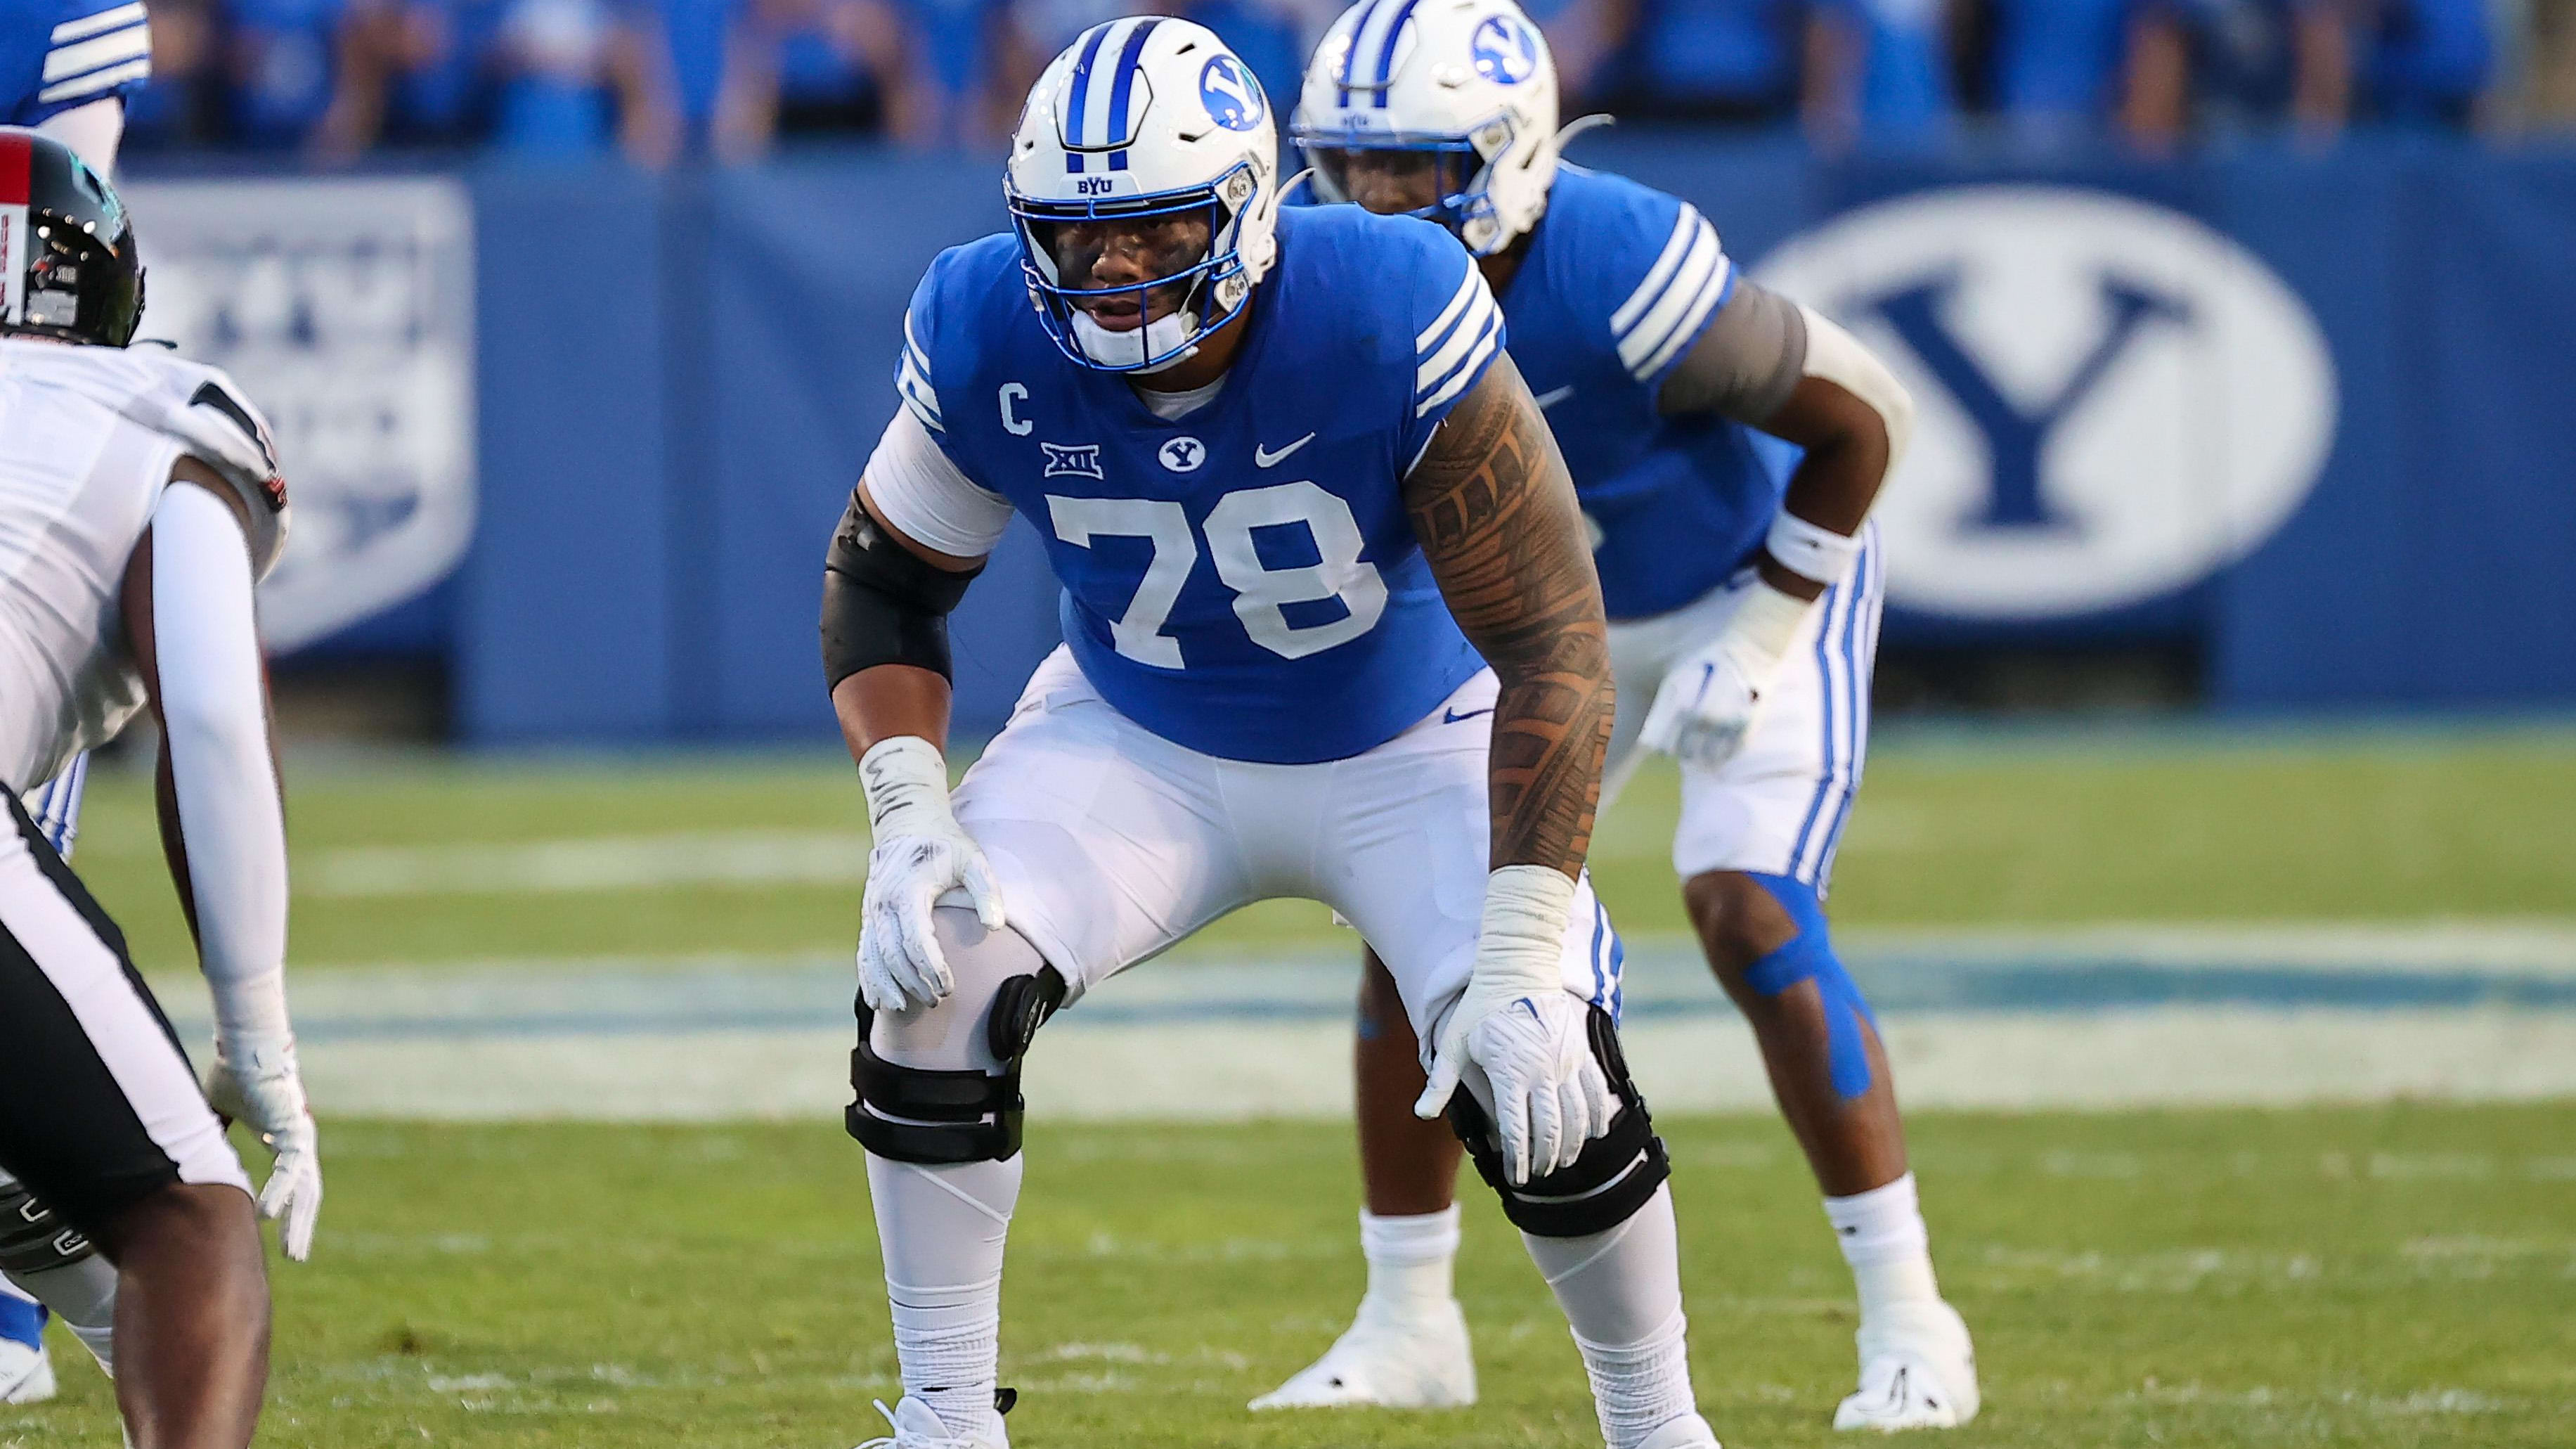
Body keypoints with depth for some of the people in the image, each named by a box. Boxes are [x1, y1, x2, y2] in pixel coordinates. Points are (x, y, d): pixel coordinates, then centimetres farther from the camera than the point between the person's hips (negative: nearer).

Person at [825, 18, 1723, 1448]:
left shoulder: (1391, 322, -33)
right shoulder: (988, 340, -23)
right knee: (934, 984, -20)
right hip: (1138, 739, 2)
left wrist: (1518, 957, -35)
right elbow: (883, 582, -4)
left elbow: (1548, 646, -29)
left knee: (1540, 1084, -19)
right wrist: (908, 816, -23)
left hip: (1410, 745, -2)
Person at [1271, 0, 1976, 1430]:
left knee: (1747, 911, -22)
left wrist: (1755, 646, -21)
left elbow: (1860, 417, -25)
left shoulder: (1622, 270, -36)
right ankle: (1405, 1325, 12)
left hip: (1750, 587, -6)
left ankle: (1909, 1325, -15)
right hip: (1550, 613, 6)